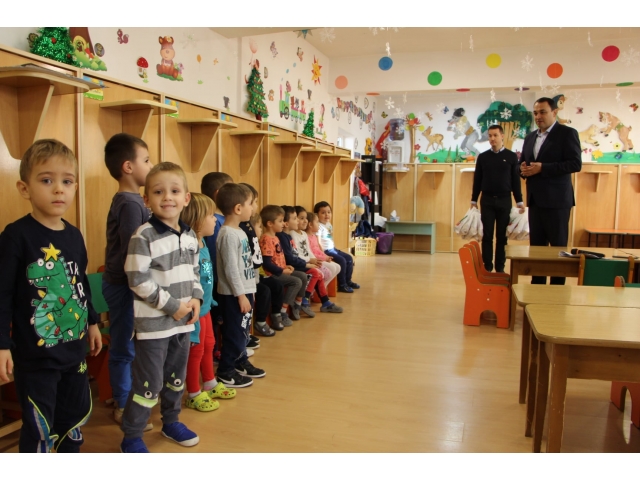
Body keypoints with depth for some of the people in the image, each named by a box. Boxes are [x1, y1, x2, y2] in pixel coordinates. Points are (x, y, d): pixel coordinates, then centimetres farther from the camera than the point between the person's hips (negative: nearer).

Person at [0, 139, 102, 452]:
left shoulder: (74, 235, 4)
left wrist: (92, 322, 19)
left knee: (76, 415, 20)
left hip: (75, 348, 7)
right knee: (39, 428, 6)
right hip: (35, 354, -6)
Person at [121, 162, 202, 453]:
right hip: (153, 323, -7)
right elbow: (138, 279, -19)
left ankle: (171, 422, 40)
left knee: (176, 377, 20)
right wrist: (172, 305, -18)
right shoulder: (144, 236, -16)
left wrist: (196, 298, -2)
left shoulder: (189, 236, 5)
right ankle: (131, 438, 19)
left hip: (183, 321, 7)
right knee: (149, 383, 1)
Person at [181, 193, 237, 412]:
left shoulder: (202, 244, 2)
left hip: (205, 308, 9)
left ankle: (210, 385, 42)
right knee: (196, 351, 7)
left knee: (208, 346, 22)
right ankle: (194, 395, 25)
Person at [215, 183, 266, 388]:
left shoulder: (239, 232, 11)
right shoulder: (228, 234, -19)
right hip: (233, 294, -9)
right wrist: (241, 295, -19)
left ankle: (241, 363, 34)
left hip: (244, 291, 9)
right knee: (235, 334, 0)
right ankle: (225, 372, 13)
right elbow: (230, 268, -22)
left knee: (243, 331, 19)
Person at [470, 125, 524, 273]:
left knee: (502, 236, 4)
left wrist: (519, 201, -1)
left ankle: (500, 267, 12)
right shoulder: (482, 157, 5)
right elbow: (477, 180, 7)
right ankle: (487, 267, 11)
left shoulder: (511, 156, 2)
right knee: (487, 235, 3)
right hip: (487, 200, 1)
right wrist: (474, 200, 4)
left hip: (504, 201, -1)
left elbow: (516, 180, 2)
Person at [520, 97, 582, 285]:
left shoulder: (567, 133, -5)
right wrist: (523, 168, -4)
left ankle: (557, 286, 7)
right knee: (536, 245, 10)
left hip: (556, 199, -6)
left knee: (558, 246, 0)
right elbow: (523, 162, 21)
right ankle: (537, 283, 19)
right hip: (535, 199, 7)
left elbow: (575, 163, -14)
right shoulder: (530, 137, 16)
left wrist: (542, 168, -20)